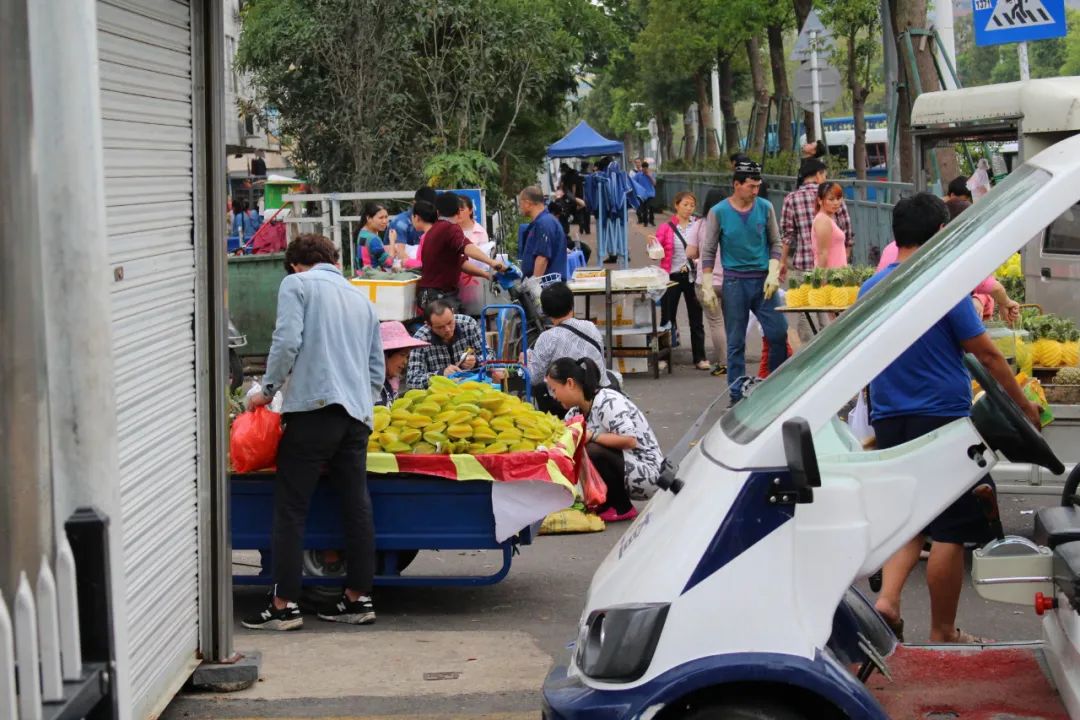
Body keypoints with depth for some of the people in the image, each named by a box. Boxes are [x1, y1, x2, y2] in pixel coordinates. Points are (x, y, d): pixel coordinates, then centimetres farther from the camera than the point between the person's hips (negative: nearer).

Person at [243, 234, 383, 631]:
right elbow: (378, 371, 23)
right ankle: (359, 597, 11)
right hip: (358, 413, 6)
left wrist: (268, 389, 1)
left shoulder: (296, 285, 5)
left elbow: (286, 341, -10)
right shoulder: (361, 299, 24)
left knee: (291, 508, -3)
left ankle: (284, 605, -5)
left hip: (314, 406, -6)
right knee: (356, 506, 8)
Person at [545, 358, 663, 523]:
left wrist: (592, 436, -28)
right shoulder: (576, 411, 6)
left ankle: (622, 508, -11)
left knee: (592, 452, -30)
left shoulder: (607, 402, -20)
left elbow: (630, 440, -28)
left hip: (647, 473, -8)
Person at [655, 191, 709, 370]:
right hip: (672, 275, -1)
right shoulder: (666, 228, 1)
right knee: (668, 317, 4)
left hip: (692, 276, 1)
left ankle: (699, 357, 9)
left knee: (696, 317, 4)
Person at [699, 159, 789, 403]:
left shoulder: (765, 208, 2)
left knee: (778, 333, -3)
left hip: (763, 280, 2)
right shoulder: (718, 212, -3)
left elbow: (775, 243, 9)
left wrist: (773, 273, -5)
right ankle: (737, 394, 9)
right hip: (735, 281, -2)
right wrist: (707, 287, -4)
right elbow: (708, 252, 1)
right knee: (736, 342, 3)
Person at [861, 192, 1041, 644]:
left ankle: (886, 599, -1)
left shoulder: (870, 289, 5)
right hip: (943, 418, -6)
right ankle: (943, 633, 10)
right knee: (950, 531, 4)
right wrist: (1024, 405, 4)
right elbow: (988, 356, -8)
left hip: (889, 421, 6)